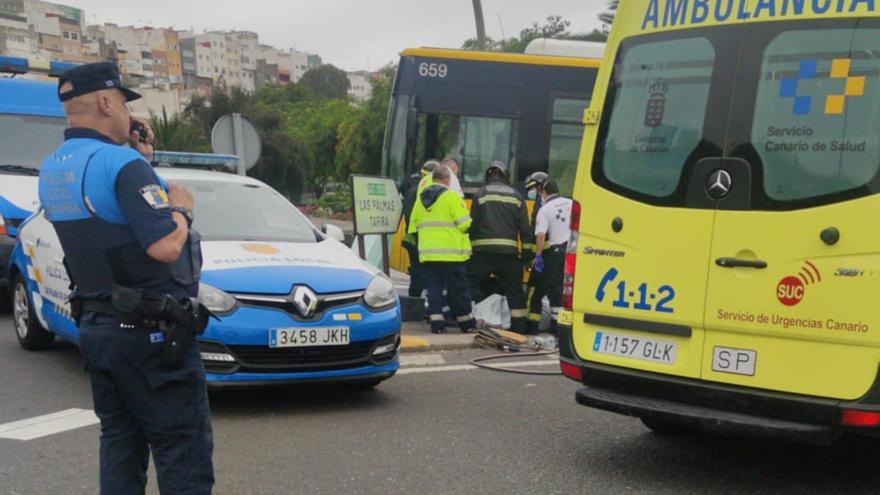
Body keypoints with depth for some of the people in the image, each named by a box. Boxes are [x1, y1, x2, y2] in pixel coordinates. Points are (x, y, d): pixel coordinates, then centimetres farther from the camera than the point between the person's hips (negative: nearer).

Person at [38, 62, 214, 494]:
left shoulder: (51, 169, 9)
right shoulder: (120, 162, -18)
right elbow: (165, 246, -26)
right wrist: (180, 207, -6)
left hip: (95, 328, 9)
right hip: (151, 333, -9)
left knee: (120, 443, 16)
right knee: (184, 456, -3)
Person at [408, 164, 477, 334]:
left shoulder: (421, 198, 12)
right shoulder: (451, 196, -8)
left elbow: (413, 226, 15)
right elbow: (465, 223, -12)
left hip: (427, 252, 4)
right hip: (451, 254, -4)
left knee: (434, 288, 7)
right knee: (458, 289, 6)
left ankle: (436, 321, -2)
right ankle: (467, 323, 16)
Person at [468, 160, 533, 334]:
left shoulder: (481, 194, 2)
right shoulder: (516, 196, 8)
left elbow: (473, 223, -1)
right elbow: (525, 227, 6)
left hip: (483, 250, -2)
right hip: (509, 251, 2)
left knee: (471, 283, 7)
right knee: (514, 290, 9)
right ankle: (519, 324, 7)